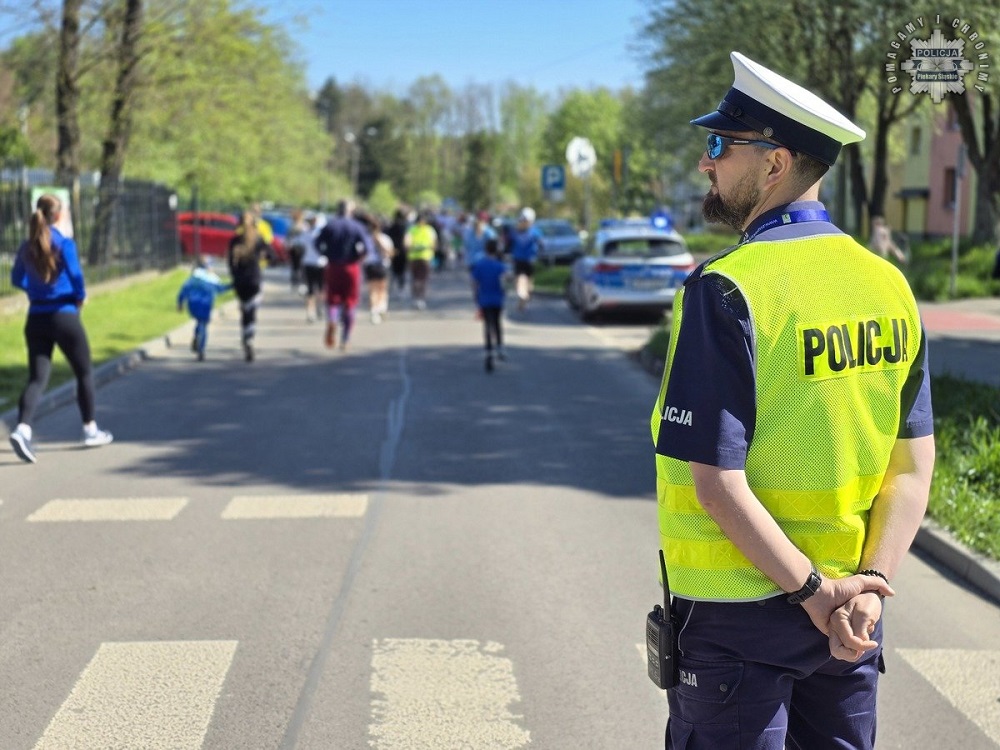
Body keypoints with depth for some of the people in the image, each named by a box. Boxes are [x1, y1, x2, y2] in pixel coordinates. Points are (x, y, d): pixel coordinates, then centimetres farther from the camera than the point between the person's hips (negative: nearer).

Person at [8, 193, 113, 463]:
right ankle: (90, 430, 25)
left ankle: (22, 429, -23)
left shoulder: (26, 247, 5)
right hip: (64, 317, -4)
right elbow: (76, 277, -21)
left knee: (37, 377, 1)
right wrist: (80, 297, -3)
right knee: (84, 373, 15)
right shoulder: (65, 244, -11)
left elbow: (17, 279, 15)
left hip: (36, 319, 4)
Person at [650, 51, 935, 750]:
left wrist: (811, 592, -15)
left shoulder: (727, 288, -18)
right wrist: (869, 584, -6)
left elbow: (716, 480, -21)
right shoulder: (889, 284, 2)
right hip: (851, 616, 6)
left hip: (740, 615, -6)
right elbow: (914, 467, 1)